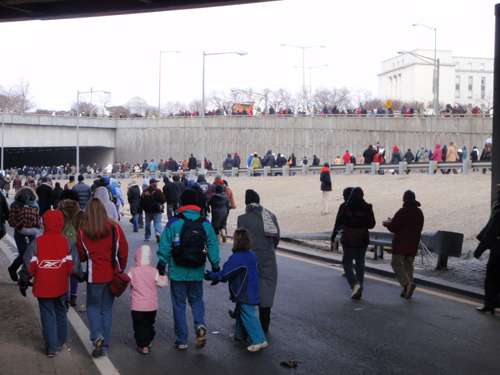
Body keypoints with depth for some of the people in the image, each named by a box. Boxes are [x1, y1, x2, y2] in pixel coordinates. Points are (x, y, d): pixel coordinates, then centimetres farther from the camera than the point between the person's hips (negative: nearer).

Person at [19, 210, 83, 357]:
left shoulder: (36, 243, -10)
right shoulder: (67, 243, -5)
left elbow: (29, 266, -7)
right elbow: (73, 267, -4)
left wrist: (23, 282, 7)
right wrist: (79, 275, 15)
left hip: (42, 288, -2)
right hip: (60, 286, 2)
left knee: (48, 315, 5)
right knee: (60, 312, 21)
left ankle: (51, 348, 8)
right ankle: (61, 341, 33)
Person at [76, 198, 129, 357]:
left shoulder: (83, 231, -9)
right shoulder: (114, 227, -5)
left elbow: (81, 256, 1)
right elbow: (124, 250, 2)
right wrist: (121, 269, 16)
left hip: (94, 275, -2)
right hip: (113, 274, 2)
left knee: (93, 305, 17)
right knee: (107, 308, 13)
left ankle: (97, 335, -7)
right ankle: (104, 346, 15)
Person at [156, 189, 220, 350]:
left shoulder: (173, 223, -10)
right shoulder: (206, 224, -3)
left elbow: (165, 247, -6)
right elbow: (212, 246, 2)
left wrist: (162, 265, 7)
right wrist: (215, 266, 13)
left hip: (177, 272, -2)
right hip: (197, 272, 2)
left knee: (179, 304, 9)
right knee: (196, 300, 20)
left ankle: (181, 340, 14)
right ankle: (200, 325, -7)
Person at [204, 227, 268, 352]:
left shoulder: (236, 258, -23)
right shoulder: (251, 255, 6)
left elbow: (224, 275, -16)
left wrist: (210, 276, 0)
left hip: (244, 295, -9)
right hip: (252, 292, 9)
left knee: (248, 316, -4)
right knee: (241, 313, 22)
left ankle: (259, 340, -4)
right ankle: (240, 336, 35)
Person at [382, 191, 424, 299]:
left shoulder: (403, 211, -13)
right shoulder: (419, 212, 13)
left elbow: (393, 228, -14)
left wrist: (387, 223, 9)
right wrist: (392, 221, 24)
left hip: (401, 244, -7)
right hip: (413, 244, 7)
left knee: (396, 263, -1)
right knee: (408, 265, 11)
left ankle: (407, 283, -19)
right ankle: (408, 290, 10)